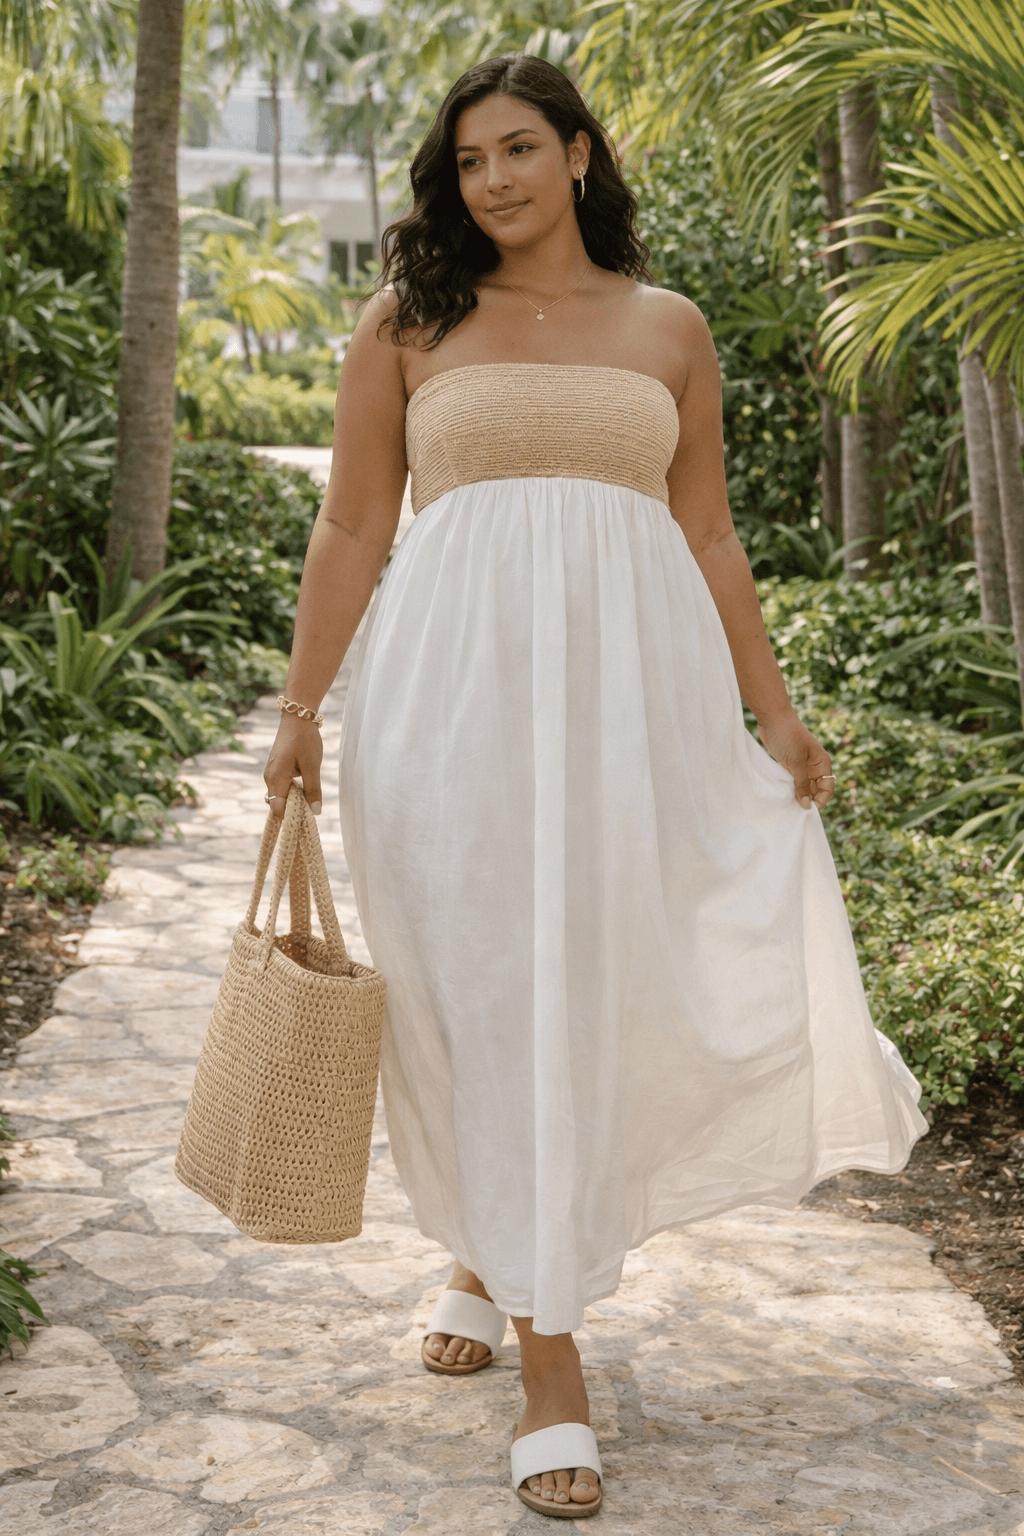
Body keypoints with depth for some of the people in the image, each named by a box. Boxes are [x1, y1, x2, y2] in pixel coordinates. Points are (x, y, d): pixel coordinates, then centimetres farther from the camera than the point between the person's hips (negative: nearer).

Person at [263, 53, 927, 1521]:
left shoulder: (668, 327, 12)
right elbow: (351, 531, 8)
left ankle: (505, 1256, 28)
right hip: (459, 682, -1)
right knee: (491, 988, -3)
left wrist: (774, 710, 10)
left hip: (630, 682, 2)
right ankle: (549, 1358, 5)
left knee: (612, 984, 2)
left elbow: (709, 535, 14)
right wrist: (301, 712, 3)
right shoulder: (407, 325, 8)